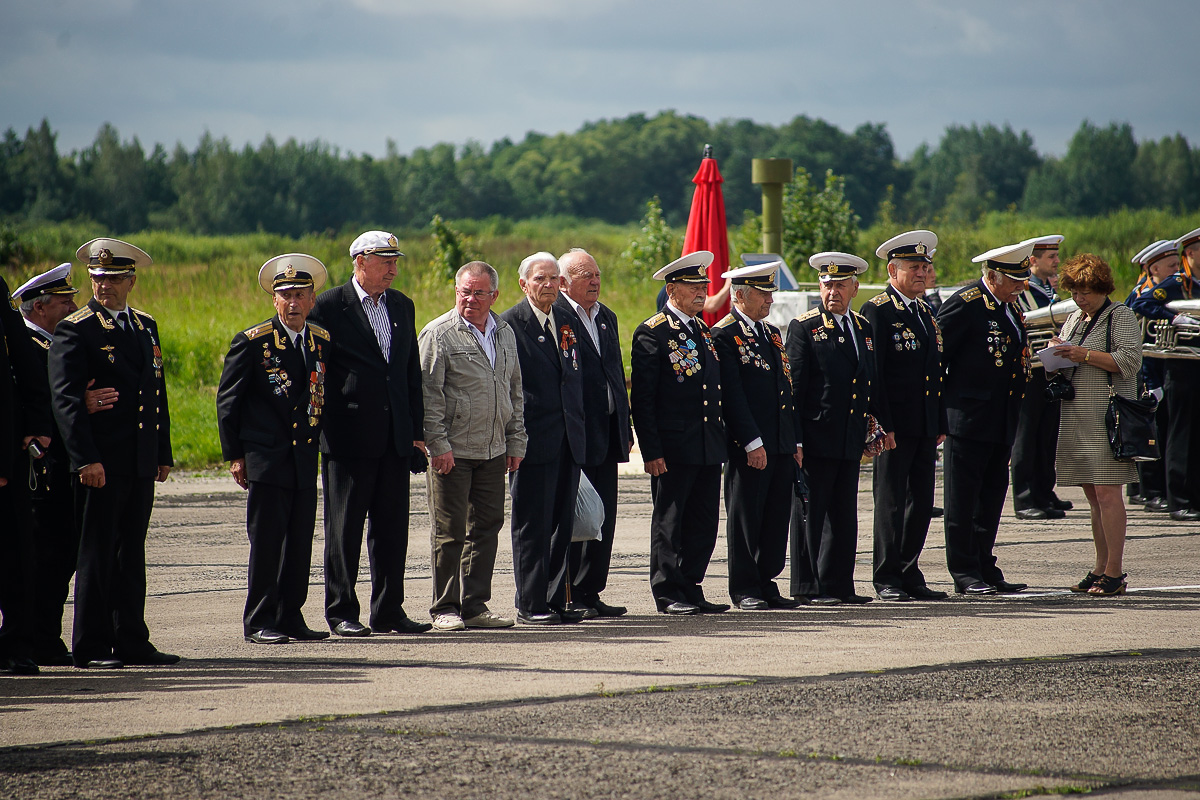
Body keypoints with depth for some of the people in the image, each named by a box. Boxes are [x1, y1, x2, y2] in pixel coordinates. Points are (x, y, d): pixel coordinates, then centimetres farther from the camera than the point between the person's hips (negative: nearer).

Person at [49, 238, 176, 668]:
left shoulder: (146, 326, 16)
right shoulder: (75, 330, -5)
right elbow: (65, 399, -12)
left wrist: (164, 454, 15)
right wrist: (85, 459, -20)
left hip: (142, 463, 6)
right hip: (101, 464, -6)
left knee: (131, 553, 10)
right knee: (97, 553, -3)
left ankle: (131, 641, 15)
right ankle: (91, 647, 1)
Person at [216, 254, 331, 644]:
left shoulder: (323, 342, 8)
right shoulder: (252, 342, -6)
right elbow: (227, 400, -2)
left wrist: (317, 443, 9)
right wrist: (234, 455, -3)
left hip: (305, 461, 5)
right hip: (265, 461, -5)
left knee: (300, 543, 5)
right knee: (267, 542, -4)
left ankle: (290, 617, 12)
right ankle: (258, 623, 2)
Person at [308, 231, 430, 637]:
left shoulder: (402, 306, 13)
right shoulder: (329, 306, -5)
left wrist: (416, 428, 11)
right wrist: (322, 427, -9)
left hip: (395, 437, 6)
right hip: (349, 436, -5)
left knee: (392, 527, 7)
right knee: (344, 527, 1)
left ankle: (388, 611, 14)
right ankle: (341, 613, 7)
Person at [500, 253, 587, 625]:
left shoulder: (569, 322, 15)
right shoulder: (509, 324, -5)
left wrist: (579, 429, 13)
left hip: (569, 439, 6)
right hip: (534, 440, -6)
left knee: (562, 523, 8)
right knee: (533, 524, -3)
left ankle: (556, 601, 13)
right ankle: (531, 605, 1)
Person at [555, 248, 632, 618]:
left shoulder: (607, 317, 18)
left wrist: (625, 429, 17)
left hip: (606, 434, 8)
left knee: (603, 518, 8)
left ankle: (590, 593, 14)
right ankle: (568, 597, 1)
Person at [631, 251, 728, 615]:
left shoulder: (703, 330, 16)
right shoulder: (652, 333, -8)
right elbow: (641, 399, -11)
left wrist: (722, 437, 14)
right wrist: (652, 451, -16)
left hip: (709, 447, 7)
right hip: (673, 446, -7)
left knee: (703, 523, 8)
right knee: (668, 521, 0)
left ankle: (691, 589, 15)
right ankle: (668, 594, 5)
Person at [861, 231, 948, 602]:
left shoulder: (925, 310, 17)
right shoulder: (877, 310, -8)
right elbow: (872, 373, -12)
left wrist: (941, 424, 15)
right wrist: (882, 426, -18)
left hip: (925, 428, 7)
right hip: (895, 425, -7)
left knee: (922, 502, 8)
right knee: (891, 502, -2)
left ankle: (910, 575, 15)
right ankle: (886, 579, 3)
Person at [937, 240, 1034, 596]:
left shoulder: (1010, 306, 15)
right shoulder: (965, 303, -11)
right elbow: (935, 354, -12)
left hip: (1002, 421, 8)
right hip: (969, 418, -8)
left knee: (991, 497, 11)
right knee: (963, 499, -2)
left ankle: (985, 569, 17)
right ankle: (965, 573, 1)